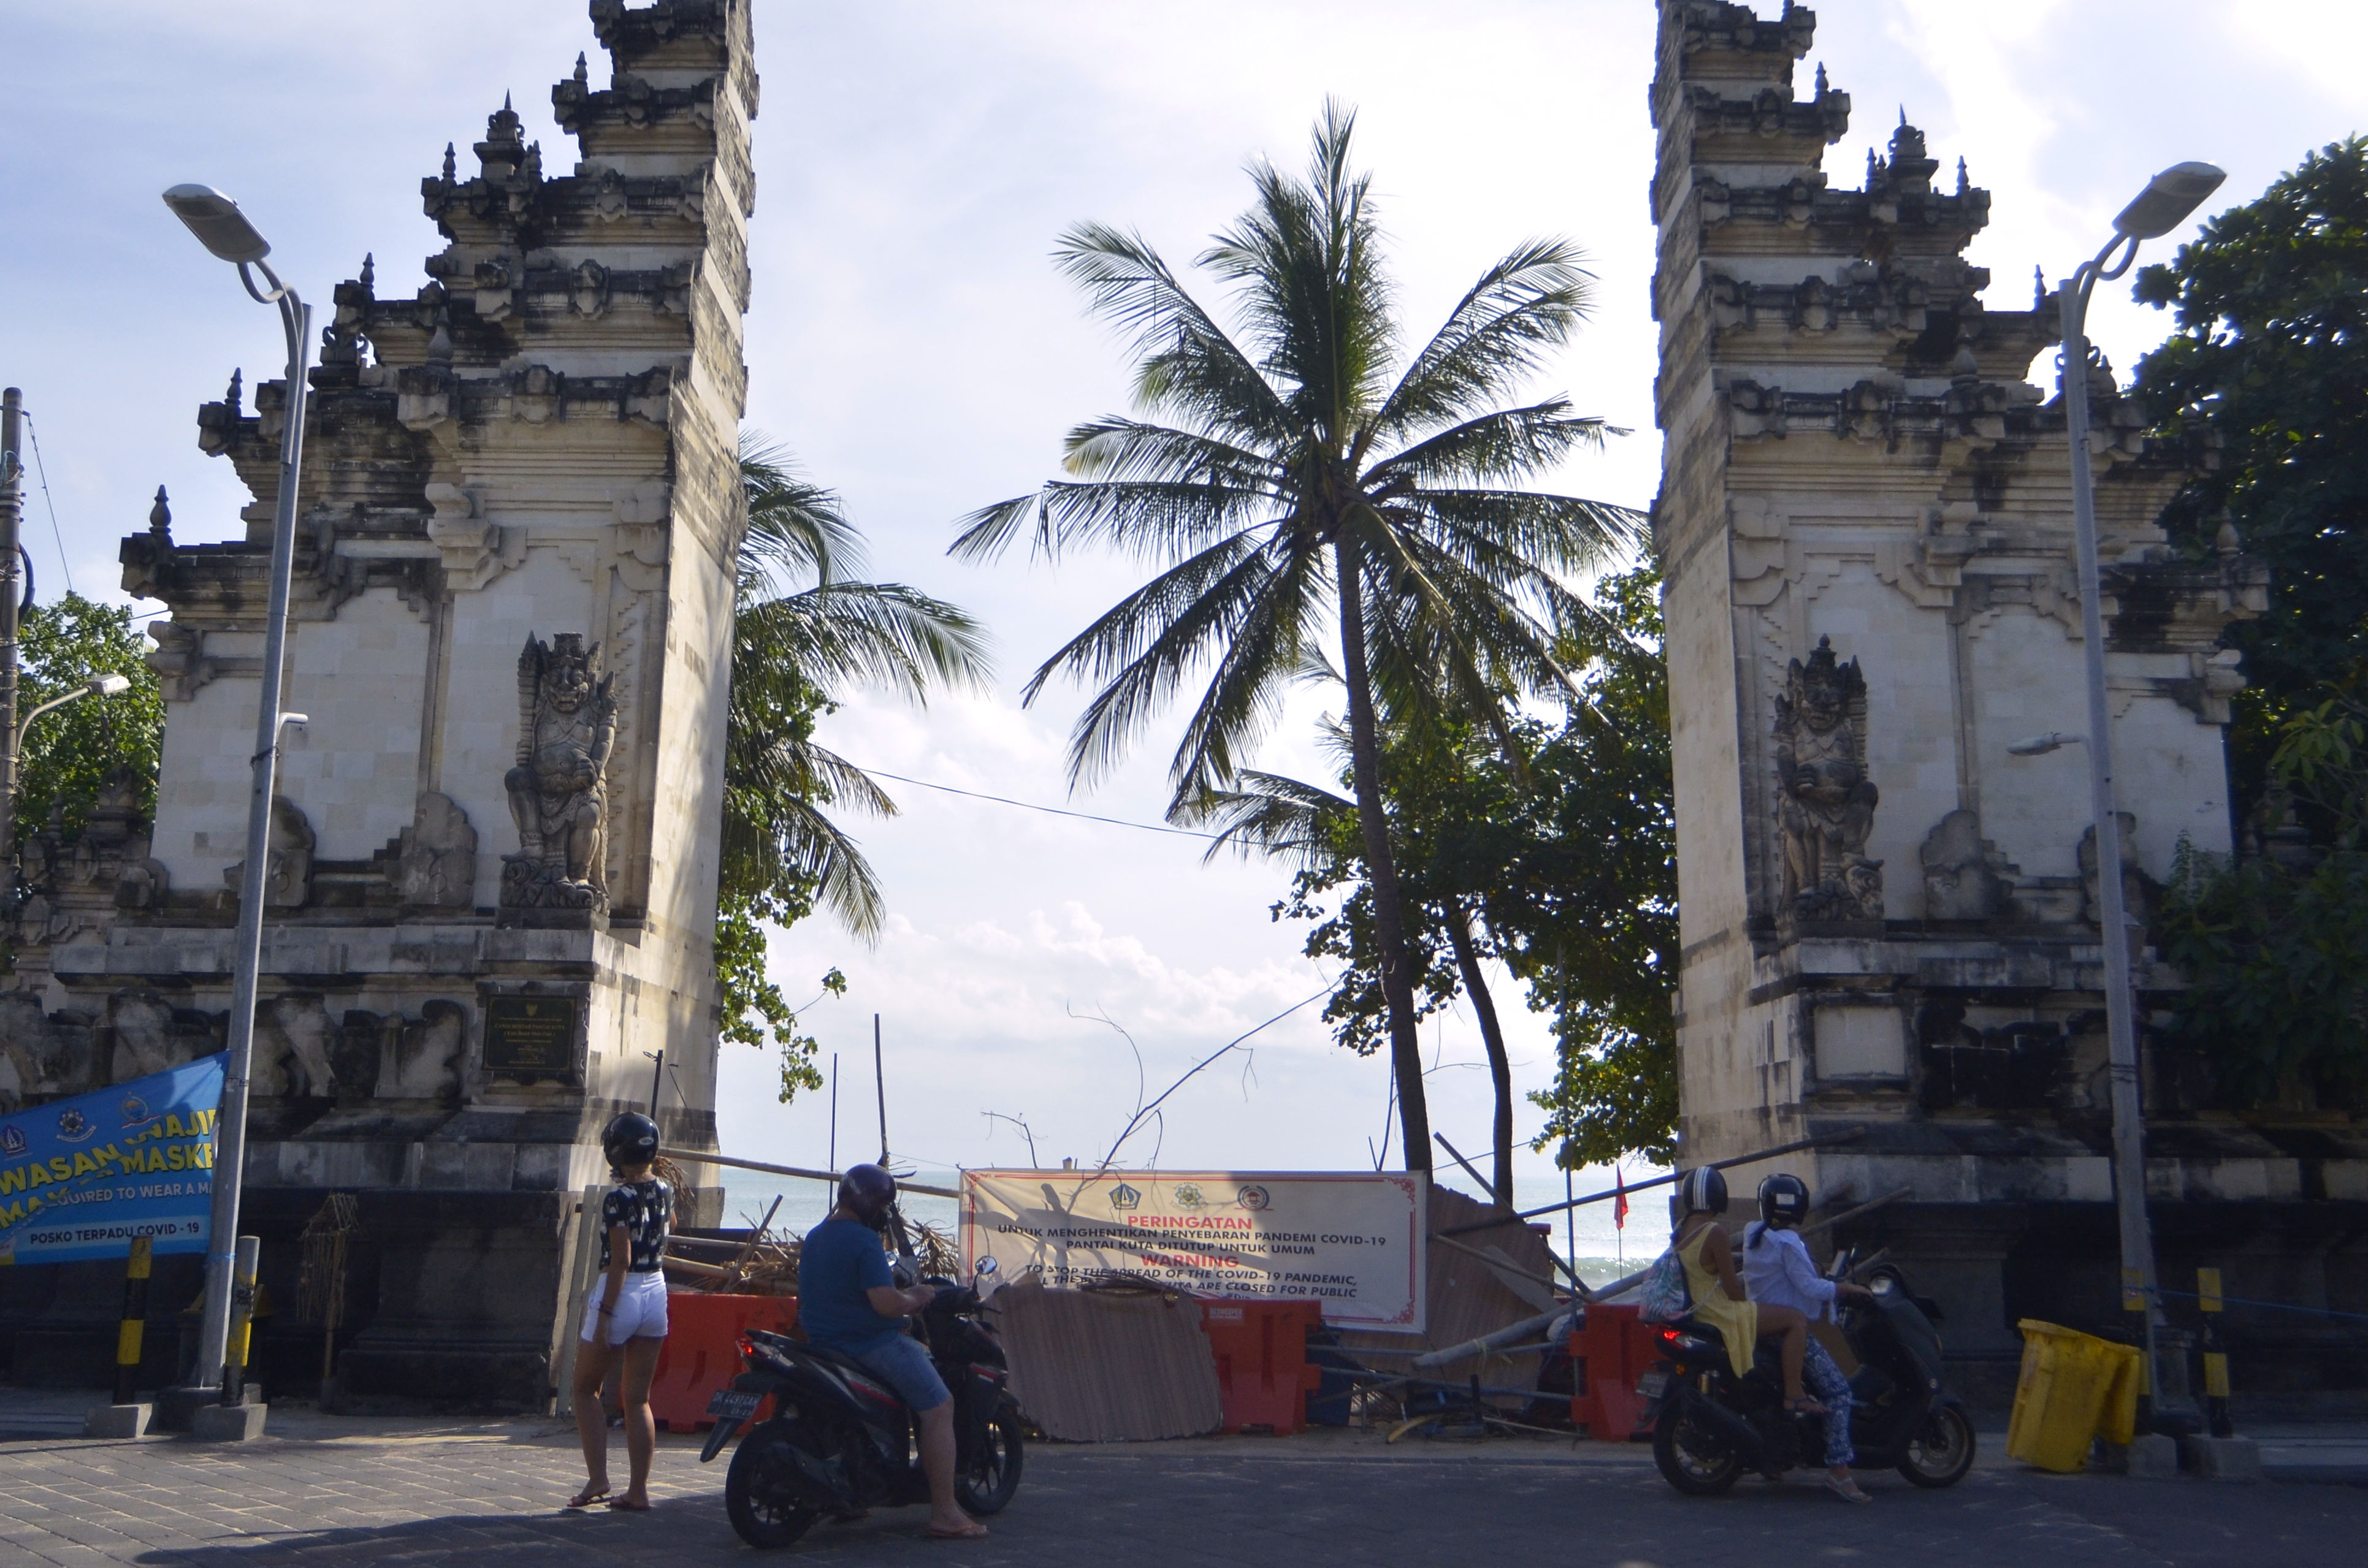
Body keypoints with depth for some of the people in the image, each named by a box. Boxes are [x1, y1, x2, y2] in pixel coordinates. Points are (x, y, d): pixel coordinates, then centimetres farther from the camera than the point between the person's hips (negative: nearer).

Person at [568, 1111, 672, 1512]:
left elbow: (621, 1260, -20)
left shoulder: (619, 1199, -16)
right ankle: (639, 1490, 8)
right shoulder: (664, 1191, 4)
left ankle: (597, 1477, 3)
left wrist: (605, 1314, -17)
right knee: (638, 1398, 10)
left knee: (586, 1389, 12)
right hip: (657, 1294, 6)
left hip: (621, 1296, -6)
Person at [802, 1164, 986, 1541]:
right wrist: (917, 1298, -6)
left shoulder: (814, 1238, 12)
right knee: (938, 1408, -5)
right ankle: (944, 1513, -11)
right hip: (872, 1346, -10)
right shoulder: (864, 1241, -18)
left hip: (824, 1342, 10)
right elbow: (886, 1304, -26)